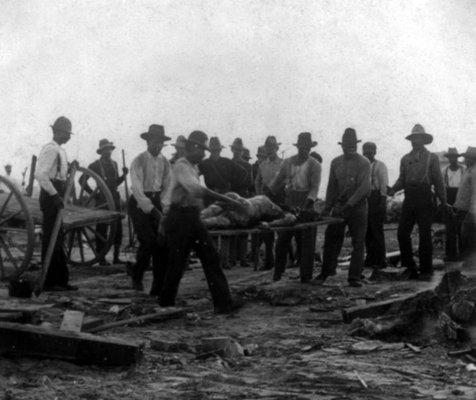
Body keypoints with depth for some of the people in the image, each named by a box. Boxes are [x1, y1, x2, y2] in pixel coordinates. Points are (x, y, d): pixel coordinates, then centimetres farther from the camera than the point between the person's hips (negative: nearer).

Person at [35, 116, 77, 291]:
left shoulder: (60, 150, 16)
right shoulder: (51, 149, -14)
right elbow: (40, 175, -25)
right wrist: (55, 195, -23)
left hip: (56, 196, 10)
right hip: (51, 197, -10)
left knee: (57, 239, 13)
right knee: (51, 239, -6)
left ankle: (61, 280, 20)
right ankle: (49, 282, -1)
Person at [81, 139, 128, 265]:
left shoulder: (114, 164, 15)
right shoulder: (95, 165, -3)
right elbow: (83, 181, -3)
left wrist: (124, 175, 3)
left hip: (115, 197, 6)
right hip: (102, 199, -6)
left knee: (118, 228, 4)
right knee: (102, 229, -3)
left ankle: (116, 257, 12)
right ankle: (101, 259, 3)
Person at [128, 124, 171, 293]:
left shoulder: (164, 162, 9)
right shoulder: (138, 161, -8)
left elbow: (168, 187, 8)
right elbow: (137, 189, -16)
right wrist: (153, 210, -25)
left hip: (156, 202, 5)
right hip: (139, 203, -5)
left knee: (162, 242, -3)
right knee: (148, 240, -18)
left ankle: (158, 287, 3)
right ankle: (136, 276, 7)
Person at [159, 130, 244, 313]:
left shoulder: (193, 167, 18)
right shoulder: (181, 167, -14)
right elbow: (197, 190, -29)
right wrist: (226, 200, -31)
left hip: (193, 219, 9)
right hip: (179, 218, -9)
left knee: (211, 258, 0)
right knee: (177, 264, -2)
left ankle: (223, 302, -2)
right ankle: (165, 305, 13)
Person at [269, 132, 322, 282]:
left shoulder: (314, 165, -1)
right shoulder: (287, 162, 8)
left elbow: (315, 188, -11)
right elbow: (277, 182, 14)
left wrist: (306, 204, -26)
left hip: (306, 204, -2)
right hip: (289, 204, 2)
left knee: (306, 241, -1)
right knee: (282, 240, 2)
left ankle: (306, 275, 6)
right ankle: (278, 272, 14)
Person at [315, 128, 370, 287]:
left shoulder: (364, 163, -4)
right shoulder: (335, 162, 9)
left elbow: (364, 188, -13)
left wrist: (348, 205, -20)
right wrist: (327, 207, 7)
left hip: (358, 207, -3)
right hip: (339, 206, 3)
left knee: (358, 243, -1)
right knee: (331, 240, 3)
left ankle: (354, 277, 5)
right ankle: (326, 272, 18)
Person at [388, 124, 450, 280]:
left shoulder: (432, 158, 5)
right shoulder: (405, 159, 15)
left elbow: (438, 181, 4)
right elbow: (402, 179, 14)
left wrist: (443, 202, 0)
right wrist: (393, 189, -7)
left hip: (425, 200, -4)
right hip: (409, 200, 4)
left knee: (425, 235, -2)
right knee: (402, 233, -3)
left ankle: (426, 270, 8)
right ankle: (410, 268, 7)